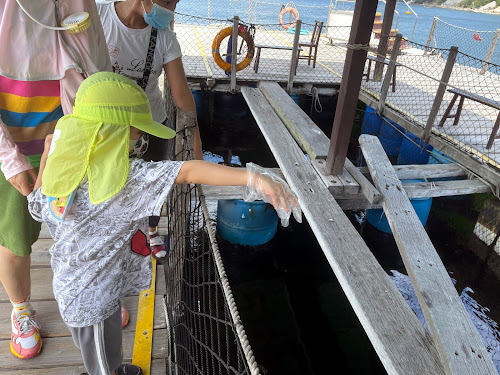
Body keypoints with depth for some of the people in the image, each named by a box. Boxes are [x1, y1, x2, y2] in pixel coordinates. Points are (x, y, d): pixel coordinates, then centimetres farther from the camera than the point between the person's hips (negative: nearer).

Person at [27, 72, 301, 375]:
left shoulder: (63, 168, -9)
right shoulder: (125, 178, -33)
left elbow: (38, 208, 10)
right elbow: (189, 171, -45)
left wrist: (46, 159, 17)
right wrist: (254, 177, -52)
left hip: (69, 286, 8)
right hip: (94, 297, -8)